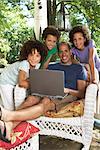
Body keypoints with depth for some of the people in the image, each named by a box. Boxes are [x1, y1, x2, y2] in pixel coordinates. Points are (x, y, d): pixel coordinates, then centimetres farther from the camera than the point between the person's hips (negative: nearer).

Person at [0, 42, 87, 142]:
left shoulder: (79, 68, 15)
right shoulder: (51, 67, 26)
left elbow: (81, 93, 6)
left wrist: (67, 90, -13)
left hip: (68, 98, -3)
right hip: (50, 95, 4)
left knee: (46, 102, -37)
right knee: (33, 98, -32)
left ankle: (9, 115, -57)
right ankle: (9, 125, -54)